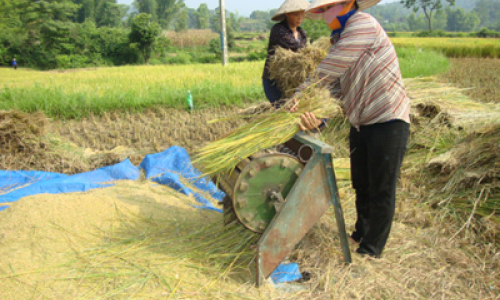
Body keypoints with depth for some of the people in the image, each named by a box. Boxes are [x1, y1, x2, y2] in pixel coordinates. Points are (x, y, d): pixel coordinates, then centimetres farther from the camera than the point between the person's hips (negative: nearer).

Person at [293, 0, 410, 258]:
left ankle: (371, 249, 18)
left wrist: (301, 93, -11)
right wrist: (315, 113, -15)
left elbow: (328, 70, -22)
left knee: (381, 190, 3)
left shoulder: (363, 24, -16)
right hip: (361, 123, 9)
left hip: (389, 122, -9)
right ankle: (361, 234, 39)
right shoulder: (339, 40, 11)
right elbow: (334, 88, 2)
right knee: (361, 185, 19)